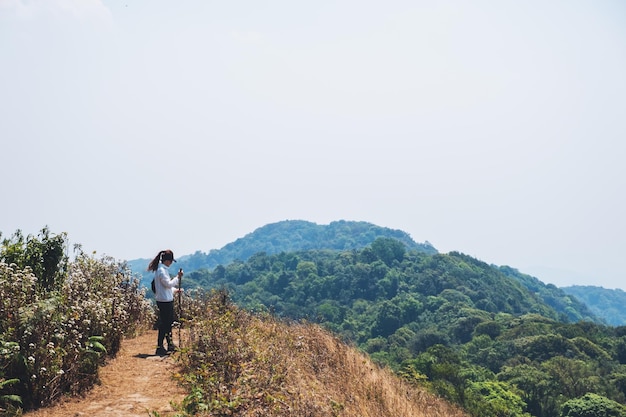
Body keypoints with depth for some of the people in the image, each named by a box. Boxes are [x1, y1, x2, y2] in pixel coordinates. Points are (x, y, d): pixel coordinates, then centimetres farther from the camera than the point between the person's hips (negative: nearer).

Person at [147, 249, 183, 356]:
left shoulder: (163, 269, 14)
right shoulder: (161, 271, -18)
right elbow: (168, 284, -19)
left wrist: (175, 290, 15)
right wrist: (178, 277, -13)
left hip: (167, 300, 10)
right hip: (164, 301, -10)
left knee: (169, 322, 18)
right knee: (164, 323, -5)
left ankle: (170, 344, 28)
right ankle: (159, 347, -1)